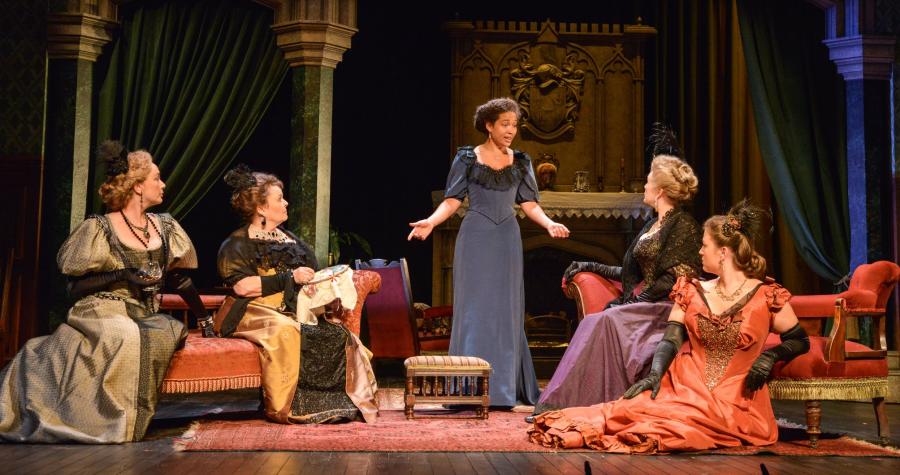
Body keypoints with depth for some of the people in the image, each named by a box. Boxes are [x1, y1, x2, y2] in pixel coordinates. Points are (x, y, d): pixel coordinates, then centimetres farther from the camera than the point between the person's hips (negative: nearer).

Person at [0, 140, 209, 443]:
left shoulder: (165, 227, 14)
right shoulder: (99, 229, -2)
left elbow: (179, 277, 21)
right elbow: (75, 286, -3)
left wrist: (205, 318, 18)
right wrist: (121, 276, -16)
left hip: (144, 316, 5)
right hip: (101, 310, -5)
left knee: (172, 332, -32)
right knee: (125, 336, -40)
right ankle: (114, 422, -26)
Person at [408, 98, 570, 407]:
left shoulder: (520, 162, 10)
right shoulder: (467, 158, 2)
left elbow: (529, 204, 7)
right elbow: (452, 201, -1)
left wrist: (549, 224, -11)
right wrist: (431, 221, -18)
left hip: (507, 242, 3)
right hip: (475, 240, -3)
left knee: (506, 310, 3)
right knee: (474, 309, -3)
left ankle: (504, 387, 9)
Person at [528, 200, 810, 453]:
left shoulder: (767, 297, 0)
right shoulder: (693, 292, 12)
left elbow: (800, 341, 7)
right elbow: (671, 341, 5)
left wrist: (771, 355, -14)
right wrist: (655, 374, -13)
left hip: (734, 400, -3)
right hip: (687, 388, 3)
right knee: (643, 402, -29)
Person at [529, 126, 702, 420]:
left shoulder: (683, 226, -6)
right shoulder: (654, 224, 21)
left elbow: (674, 280, -14)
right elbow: (634, 273, 23)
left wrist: (631, 302, -14)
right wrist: (591, 267, 20)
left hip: (667, 309, -8)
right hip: (644, 305, 8)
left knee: (605, 321, -28)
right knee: (593, 323, -20)